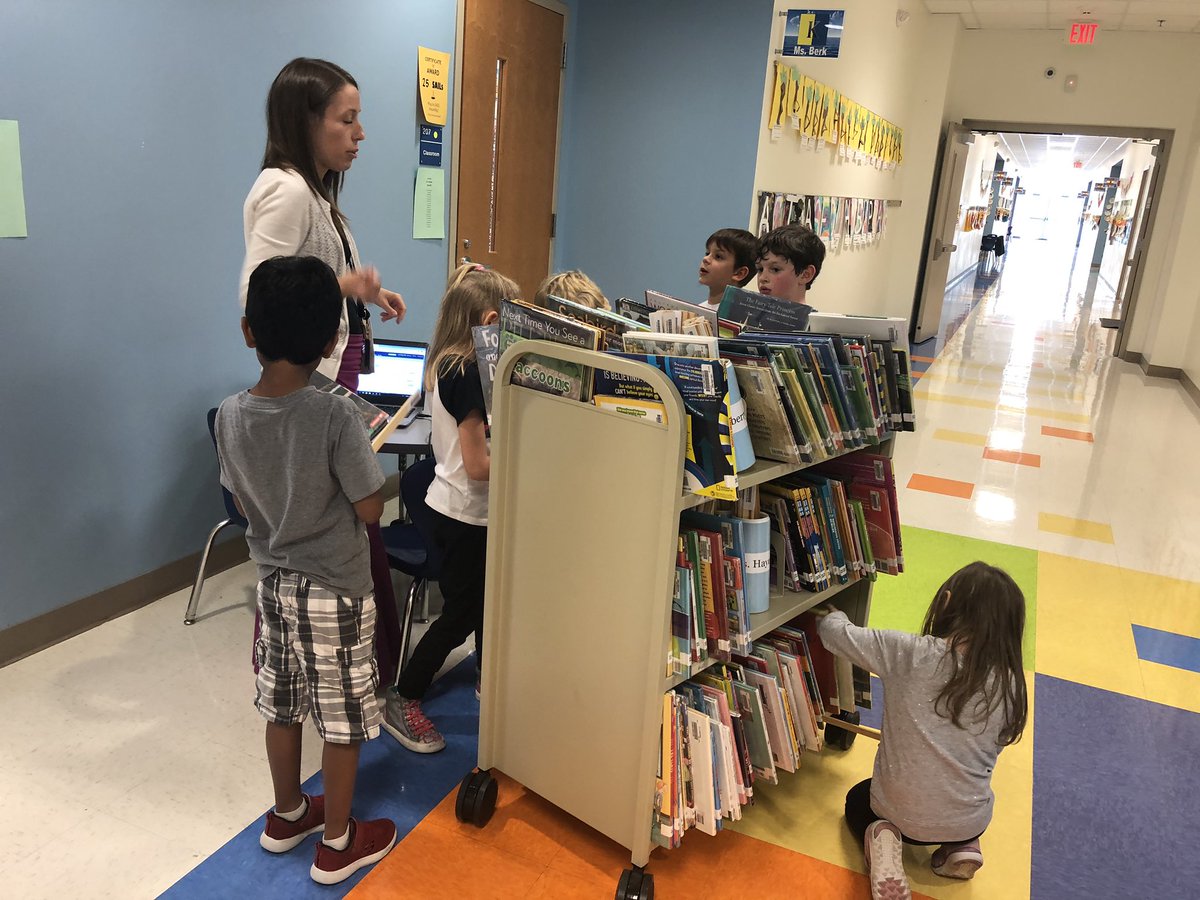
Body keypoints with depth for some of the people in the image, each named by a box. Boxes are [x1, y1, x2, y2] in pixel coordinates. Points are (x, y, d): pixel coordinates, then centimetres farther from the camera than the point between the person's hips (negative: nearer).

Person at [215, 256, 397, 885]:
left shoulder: (231, 415, -8)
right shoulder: (336, 417, -25)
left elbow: (244, 502, 4)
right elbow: (369, 510, -17)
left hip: (274, 581, 6)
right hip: (334, 593, -5)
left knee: (282, 706, 22)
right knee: (342, 721, 12)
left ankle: (287, 815, 43)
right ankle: (338, 843, 28)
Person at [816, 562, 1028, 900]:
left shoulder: (909, 653, -20)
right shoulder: (1009, 684, -12)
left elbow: (834, 632, -9)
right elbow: (990, 751, 2)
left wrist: (835, 614, 16)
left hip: (900, 812, -3)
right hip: (970, 822, 3)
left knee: (858, 801, 32)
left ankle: (882, 843, 1)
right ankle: (962, 846, 11)